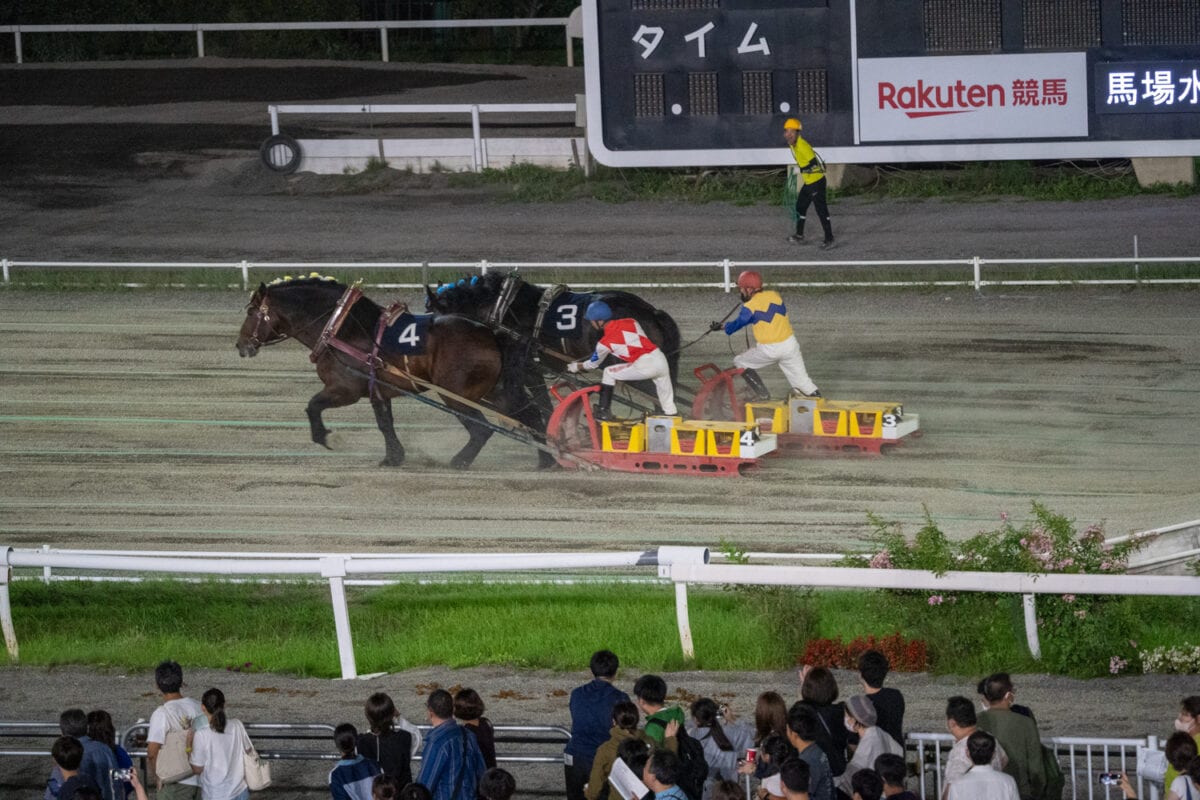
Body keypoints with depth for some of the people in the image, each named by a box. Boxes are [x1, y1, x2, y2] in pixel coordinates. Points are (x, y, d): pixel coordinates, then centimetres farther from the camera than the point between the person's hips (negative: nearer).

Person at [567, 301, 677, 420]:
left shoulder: (605, 342, 0)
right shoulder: (631, 321, 13)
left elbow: (593, 364, 16)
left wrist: (576, 366, 36)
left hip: (644, 367, -5)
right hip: (661, 360, 5)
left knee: (609, 373, 14)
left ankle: (603, 411, 12)